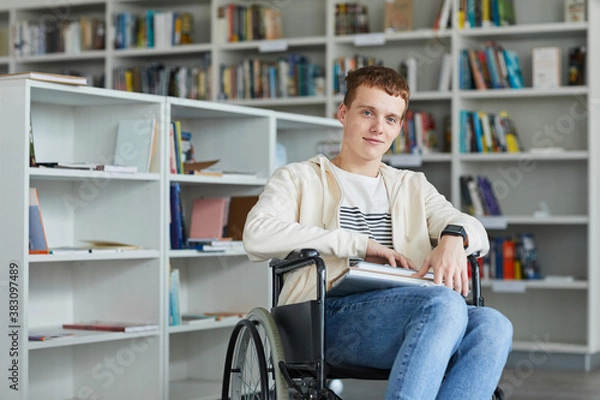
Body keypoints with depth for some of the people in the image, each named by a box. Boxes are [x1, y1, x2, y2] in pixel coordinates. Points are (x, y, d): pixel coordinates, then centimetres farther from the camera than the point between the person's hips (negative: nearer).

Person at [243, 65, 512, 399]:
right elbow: (258, 235, -2)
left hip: (405, 316, 5)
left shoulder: (413, 186, 31)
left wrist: (454, 236, -10)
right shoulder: (300, 179, 18)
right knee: (445, 303, -34)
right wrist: (361, 244, -7)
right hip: (329, 315, -4)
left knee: (492, 326, -29)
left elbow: (476, 231, 17)